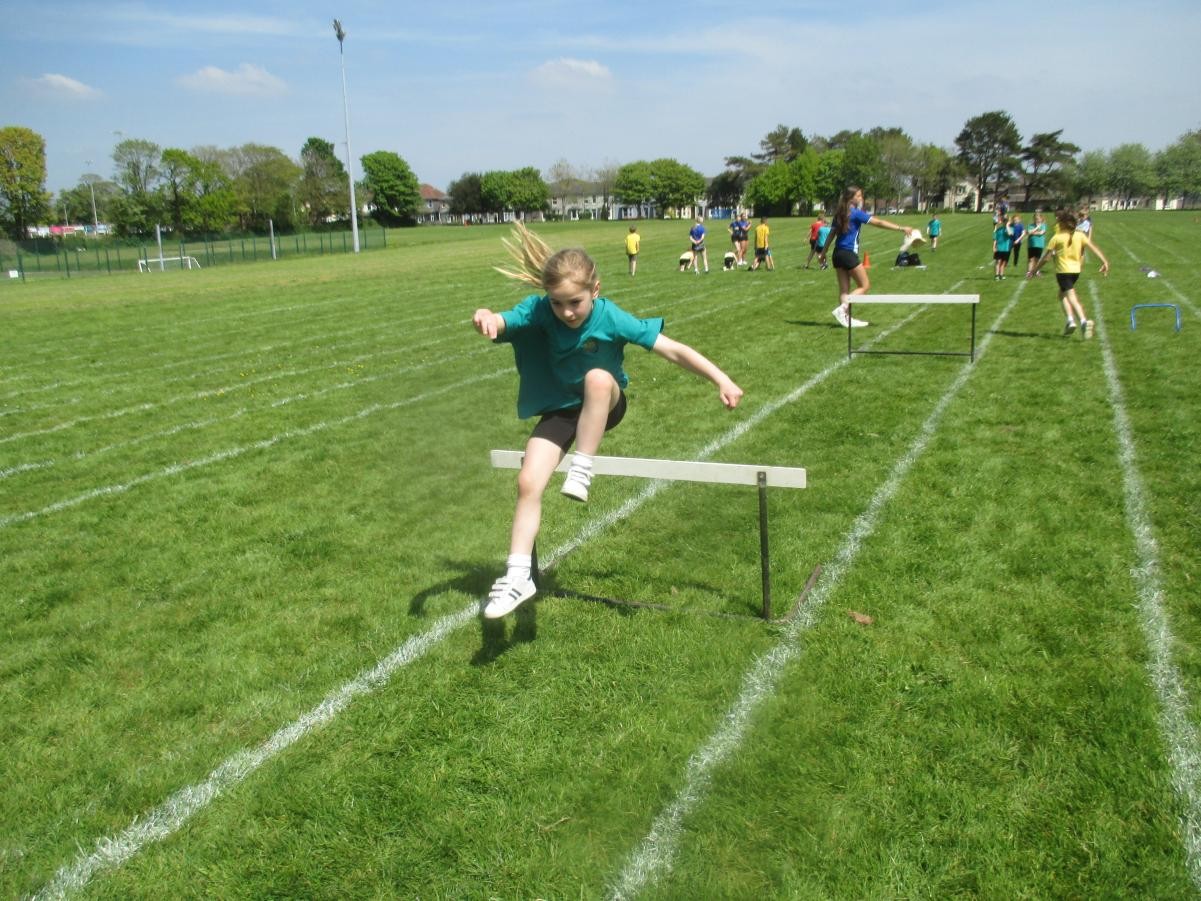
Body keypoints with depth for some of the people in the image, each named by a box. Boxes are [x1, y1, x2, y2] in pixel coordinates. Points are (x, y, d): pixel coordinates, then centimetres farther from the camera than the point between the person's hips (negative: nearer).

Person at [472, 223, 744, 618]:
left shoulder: (610, 318, -24)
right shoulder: (539, 310, -19)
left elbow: (675, 350, -23)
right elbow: (501, 322, -35)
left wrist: (722, 380, -29)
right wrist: (485, 316, -60)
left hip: (605, 404, -2)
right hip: (561, 408, 2)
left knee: (597, 378, -38)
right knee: (528, 483, -14)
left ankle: (582, 468, -21)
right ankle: (518, 576, -2)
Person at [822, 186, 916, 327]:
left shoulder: (839, 214, 11)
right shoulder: (856, 213, -10)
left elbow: (831, 234, 14)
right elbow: (879, 222, -14)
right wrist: (901, 228, -14)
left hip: (838, 253, 8)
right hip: (849, 254, -8)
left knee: (844, 289, 9)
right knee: (864, 285, 1)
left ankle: (846, 317, 8)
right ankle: (842, 309, -12)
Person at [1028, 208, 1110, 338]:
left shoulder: (1057, 237, -7)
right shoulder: (1080, 235, 5)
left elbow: (1046, 257, -7)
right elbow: (1093, 247, -3)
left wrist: (1033, 271, 1)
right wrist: (1104, 261, -3)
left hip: (1063, 270, -6)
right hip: (1076, 270, 6)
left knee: (1072, 297, -8)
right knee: (1062, 294, 21)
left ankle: (1083, 321, -24)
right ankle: (1070, 320, 7)